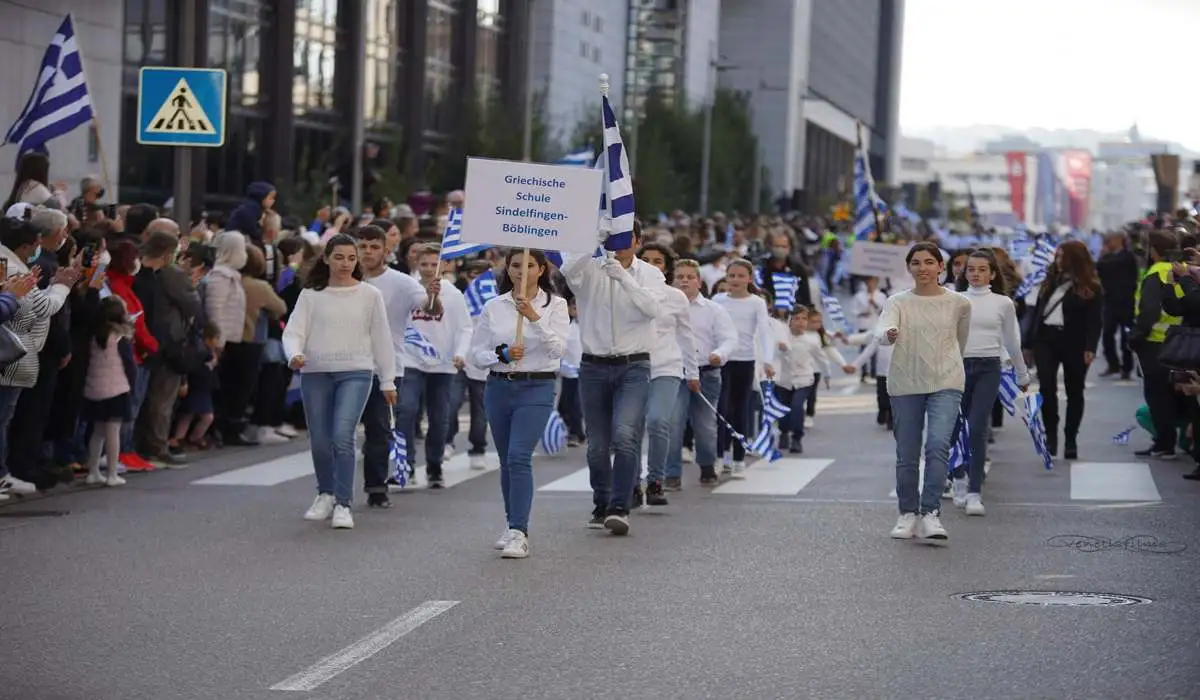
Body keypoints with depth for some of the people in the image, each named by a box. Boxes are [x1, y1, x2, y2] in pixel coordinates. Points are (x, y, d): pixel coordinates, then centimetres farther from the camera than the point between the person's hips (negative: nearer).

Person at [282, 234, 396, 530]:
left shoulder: (370, 295, 6)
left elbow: (381, 338, 10)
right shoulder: (311, 295, 6)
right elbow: (293, 331, 0)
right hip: (315, 374, 2)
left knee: (342, 436, -18)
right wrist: (295, 354, -22)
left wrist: (388, 381, 9)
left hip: (355, 372, -2)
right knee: (319, 441, 6)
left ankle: (343, 504, -12)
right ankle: (326, 494, 30)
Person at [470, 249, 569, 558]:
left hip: (537, 388, -4)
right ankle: (514, 526, 27)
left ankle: (519, 534, -21)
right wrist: (501, 355, -13)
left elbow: (559, 349, -13)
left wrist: (534, 317, -23)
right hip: (499, 387, 4)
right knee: (507, 460, 12)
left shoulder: (555, 305, 0)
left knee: (519, 456, -18)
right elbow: (476, 353, 6)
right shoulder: (493, 307, 6)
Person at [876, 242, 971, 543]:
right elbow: (883, 328, -19)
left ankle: (930, 512, -18)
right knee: (906, 455, 6)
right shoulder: (897, 302, 0)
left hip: (946, 383, -1)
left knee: (938, 444, -20)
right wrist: (888, 335, -42)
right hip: (905, 384, 1)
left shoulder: (958, 303, 2)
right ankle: (908, 513, 21)